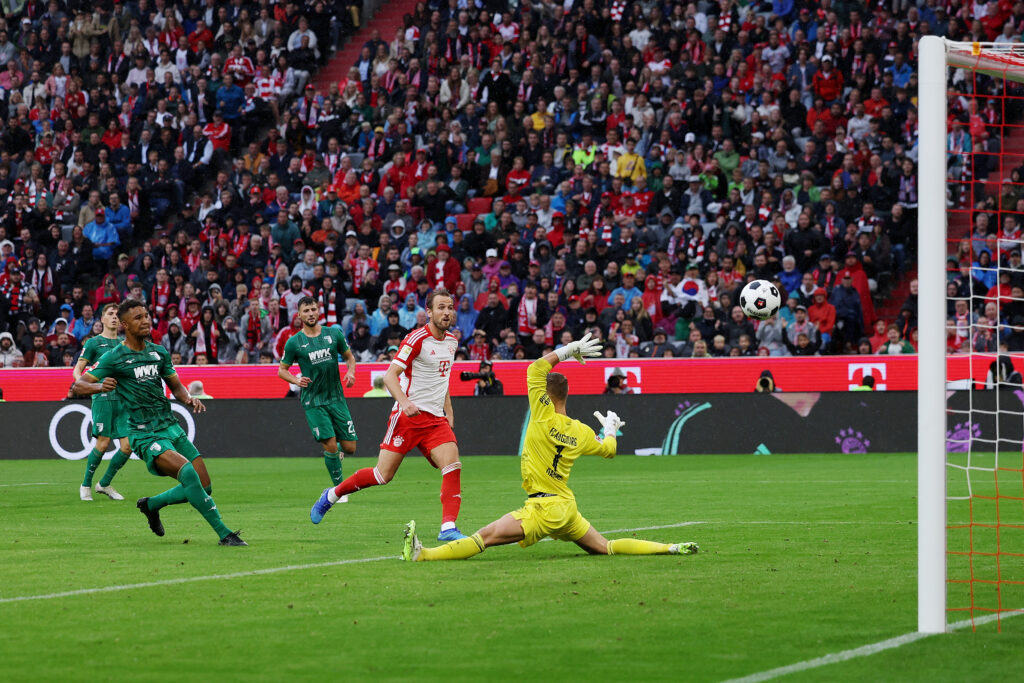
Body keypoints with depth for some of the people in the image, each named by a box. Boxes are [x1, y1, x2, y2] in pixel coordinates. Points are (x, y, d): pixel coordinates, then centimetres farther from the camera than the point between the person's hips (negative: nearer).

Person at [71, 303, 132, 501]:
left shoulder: (123, 345, 19)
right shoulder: (93, 343, 4)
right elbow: (77, 369, 1)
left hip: (123, 399, 5)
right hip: (103, 397, -5)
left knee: (128, 445, -4)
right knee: (103, 443, -11)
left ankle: (105, 484, 12)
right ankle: (86, 485, 5)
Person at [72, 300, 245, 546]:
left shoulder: (159, 352, 12)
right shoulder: (114, 358, -4)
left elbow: (175, 386, 24)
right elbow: (78, 386, -5)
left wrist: (188, 399, 2)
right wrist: (99, 386, -27)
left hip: (170, 426, 7)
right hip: (144, 434, -7)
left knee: (204, 487, 1)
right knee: (188, 472, -28)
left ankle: (151, 505, 25)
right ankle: (223, 533, -23)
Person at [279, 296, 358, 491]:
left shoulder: (333, 334, 4)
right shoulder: (294, 342, -2)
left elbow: (349, 356, 17)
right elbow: (282, 370, 6)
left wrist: (350, 372, -4)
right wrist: (296, 381, -14)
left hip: (336, 397, 3)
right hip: (312, 401, -3)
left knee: (349, 447, -1)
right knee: (330, 444, -15)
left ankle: (335, 452, 36)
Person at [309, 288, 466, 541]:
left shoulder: (451, 341, 12)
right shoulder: (417, 338, -13)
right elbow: (390, 375, -17)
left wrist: (448, 411, 22)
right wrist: (404, 402, -32)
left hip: (435, 420, 6)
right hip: (408, 416, -6)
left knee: (453, 467, -16)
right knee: (384, 475, -4)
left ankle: (448, 528, -17)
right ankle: (332, 495, 19)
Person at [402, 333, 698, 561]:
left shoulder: (544, 416, -8)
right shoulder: (581, 432, 9)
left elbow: (535, 369, -7)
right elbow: (609, 450, 28)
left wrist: (567, 351, 1)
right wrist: (610, 429, 48)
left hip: (544, 506, -7)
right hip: (567, 507, 7)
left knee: (487, 536, -21)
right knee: (605, 548, 19)